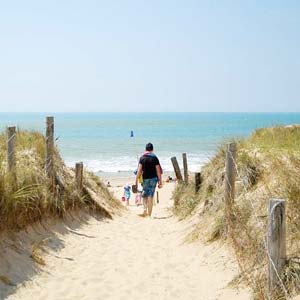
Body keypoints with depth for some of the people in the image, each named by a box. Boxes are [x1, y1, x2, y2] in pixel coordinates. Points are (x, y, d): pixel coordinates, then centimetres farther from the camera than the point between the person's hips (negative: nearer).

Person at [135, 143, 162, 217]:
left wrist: (136, 181, -3)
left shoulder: (142, 158, -1)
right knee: (150, 197, 2)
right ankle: (149, 214, 2)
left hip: (145, 179, 0)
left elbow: (139, 170, -6)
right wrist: (160, 182, 1)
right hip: (153, 179, 0)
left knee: (144, 196, 15)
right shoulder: (155, 158, -1)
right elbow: (158, 171, -3)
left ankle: (145, 208, -9)